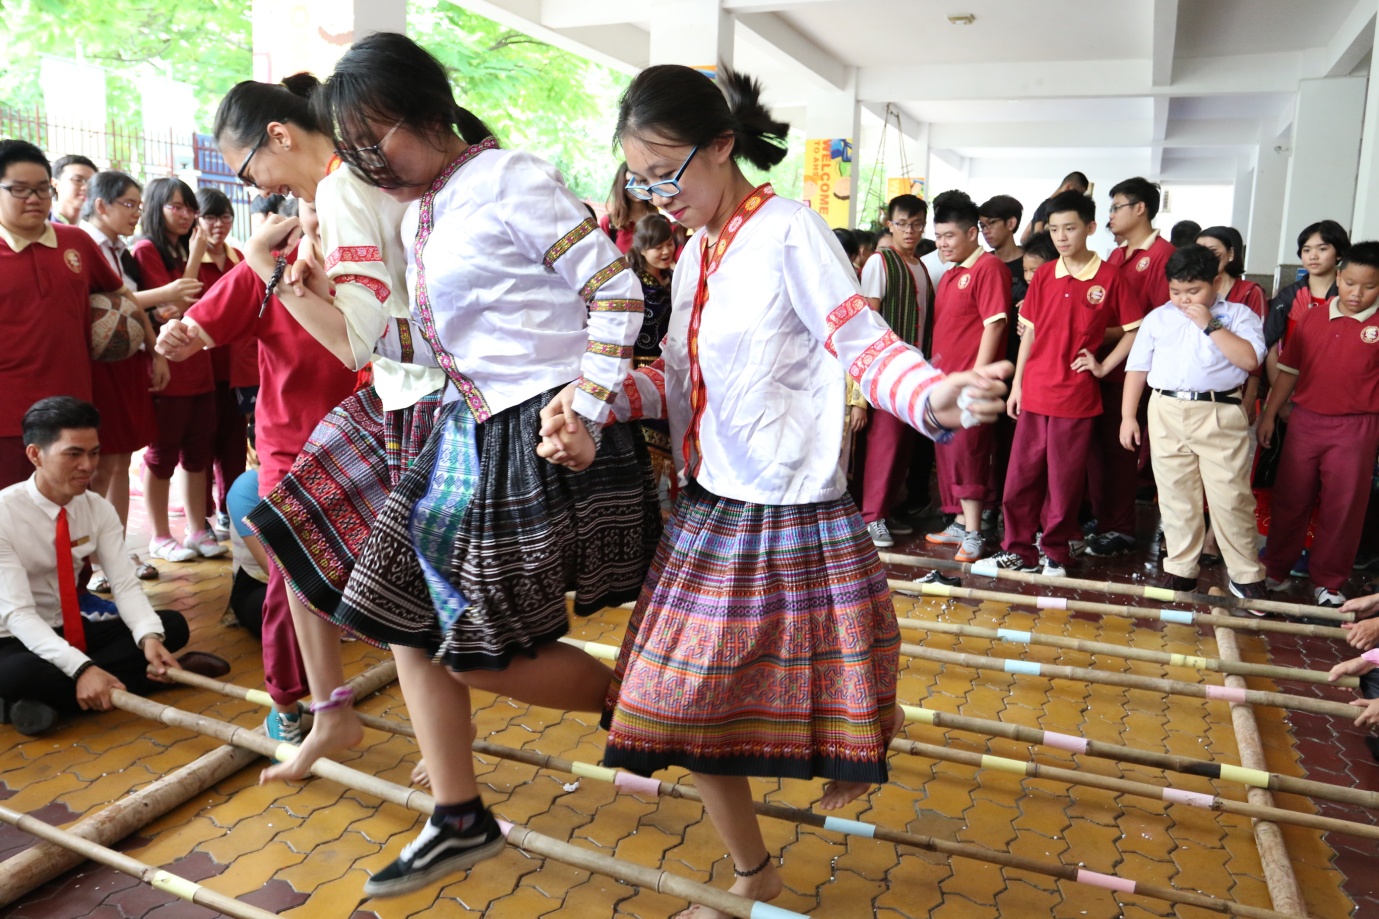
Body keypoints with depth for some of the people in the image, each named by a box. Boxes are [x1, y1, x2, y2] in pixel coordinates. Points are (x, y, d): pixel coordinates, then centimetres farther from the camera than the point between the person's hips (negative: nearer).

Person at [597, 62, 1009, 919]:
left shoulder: (789, 230, -11)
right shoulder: (696, 253, 12)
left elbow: (865, 341, -18)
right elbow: (681, 377, 13)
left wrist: (933, 395, -37)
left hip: (791, 512, -7)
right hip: (709, 506, 8)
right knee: (687, 700, 11)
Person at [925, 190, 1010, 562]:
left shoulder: (989, 267, -9)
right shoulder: (949, 275, 18)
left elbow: (994, 323, -16)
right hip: (944, 380, 9)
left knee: (967, 453, -8)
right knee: (947, 453, 13)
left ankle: (973, 534, -2)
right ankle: (960, 524, 24)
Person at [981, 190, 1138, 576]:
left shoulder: (1108, 276, -4)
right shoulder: (1043, 275, 6)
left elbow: (1134, 330, 2)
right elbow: (1030, 331, 10)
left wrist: (1104, 365, -6)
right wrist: (1017, 384, 7)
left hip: (1077, 395, -3)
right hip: (1034, 392, 3)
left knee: (1065, 478, 5)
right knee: (1021, 474, 7)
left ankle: (1056, 551, 20)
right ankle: (1018, 548, 19)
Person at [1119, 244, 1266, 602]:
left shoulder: (1240, 315, 4)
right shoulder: (1157, 318, 11)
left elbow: (1250, 360, -11)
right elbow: (1137, 367, 11)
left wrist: (1210, 325, -12)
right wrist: (1128, 415, 6)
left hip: (1221, 415, -2)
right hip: (1166, 414, 3)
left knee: (1230, 498, -1)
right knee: (1175, 498, 9)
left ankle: (1247, 576, 13)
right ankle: (1180, 570, 20)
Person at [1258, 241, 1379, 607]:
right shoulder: (1311, 319, 4)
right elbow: (1289, 369, 9)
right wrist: (1269, 414, 7)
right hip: (1305, 421, 2)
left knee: (1343, 507, 6)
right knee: (1290, 498, 11)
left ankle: (1328, 583, 20)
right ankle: (1275, 569, 24)